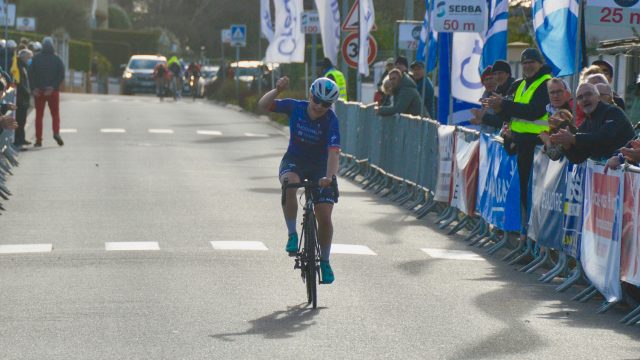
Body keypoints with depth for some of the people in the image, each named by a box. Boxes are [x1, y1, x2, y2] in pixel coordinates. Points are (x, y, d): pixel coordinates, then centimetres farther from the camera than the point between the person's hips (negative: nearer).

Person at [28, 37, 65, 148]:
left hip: (38, 91, 0)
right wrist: (53, 86, -9)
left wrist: (33, 88, -6)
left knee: (39, 115, 7)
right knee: (55, 114, 9)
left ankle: (38, 139, 2)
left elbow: (31, 75, -4)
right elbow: (61, 75, -8)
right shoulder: (57, 59, -1)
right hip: (53, 91, 0)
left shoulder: (36, 59, 1)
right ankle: (56, 132, -15)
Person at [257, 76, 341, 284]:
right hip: (294, 161, 1)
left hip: (320, 167, -1)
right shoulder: (296, 107, -13)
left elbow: (333, 152, -33)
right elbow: (263, 105, -10)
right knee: (289, 184, -36)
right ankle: (292, 235, -24)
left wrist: (329, 176, -48)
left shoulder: (331, 121, -21)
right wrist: (277, 90, -28)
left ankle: (325, 262, 13)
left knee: (324, 216, -8)